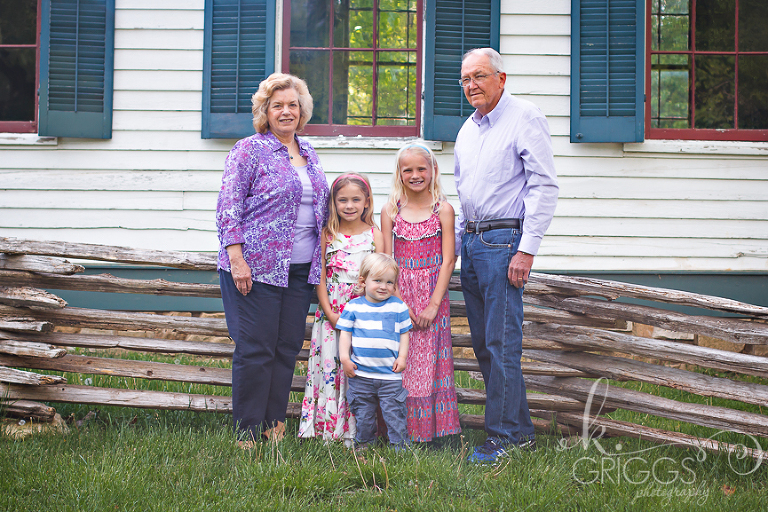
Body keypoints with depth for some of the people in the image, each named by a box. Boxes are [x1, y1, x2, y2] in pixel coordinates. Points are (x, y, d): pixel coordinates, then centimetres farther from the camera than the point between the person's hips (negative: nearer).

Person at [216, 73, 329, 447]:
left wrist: (319, 264, 17)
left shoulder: (308, 154, 16)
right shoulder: (249, 150, -4)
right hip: (257, 267, -6)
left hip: (299, 270, 7)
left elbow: (320, 209, 24)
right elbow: (229, 208, -10)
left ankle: (275, 425, 15)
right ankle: (247, 432, 2)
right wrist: (236, 259, -17)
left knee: (288, 347, 7)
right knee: (255, 348, -5)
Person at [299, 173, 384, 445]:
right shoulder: (327, 235, 5)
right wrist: (330, 313, -6)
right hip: (331, 314, 1)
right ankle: (325, 430, 6)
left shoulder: (374, 235, 3)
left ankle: (353, 433, 2)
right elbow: (320, 277, 4)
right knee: (328, 366, -1)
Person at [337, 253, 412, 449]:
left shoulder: (398, 306, 4)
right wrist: (344, 358, -4)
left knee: (394, 413, -1)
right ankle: (364, 444, 24)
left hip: (390, 375, -1)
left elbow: (404, 333, 9)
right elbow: (345, 333, 5)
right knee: (363, 416, 9)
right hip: (360, 375, 1)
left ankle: (400, 446, 7)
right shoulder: (353, 306, 2)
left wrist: (402, 356, -1)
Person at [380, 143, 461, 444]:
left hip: (433, 293, -1)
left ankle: (431, 428, 7)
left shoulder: (443, 210, -2)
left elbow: (448, 261, -5)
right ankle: (402, 428, 8)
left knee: (430, 358, -1)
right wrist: (399, 303, -9)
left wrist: (433, 304, -12)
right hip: (398, 293, 1)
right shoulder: (391, 211, 3)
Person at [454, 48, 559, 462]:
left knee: (501, 343, -9)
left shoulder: (525, 118, -7)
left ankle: (504, 436, -4)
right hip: (470, 241, 8)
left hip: (504, 238, -8)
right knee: (483, 344, 9)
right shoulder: (468, 129, 18)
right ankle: (521, 430, 17)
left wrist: (527, 249, -18)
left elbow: (544, 186, -13)